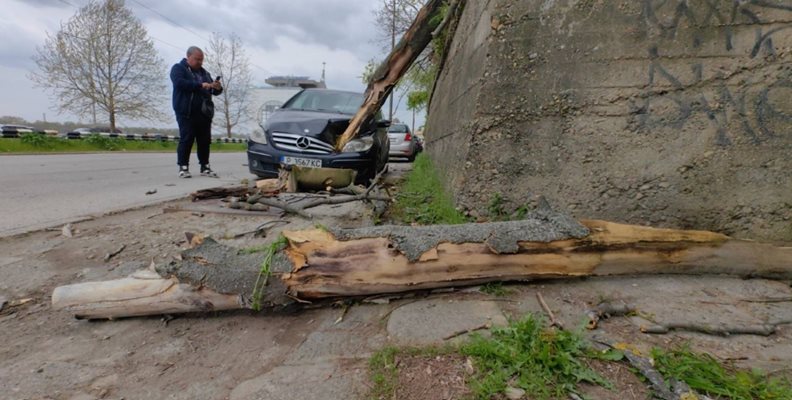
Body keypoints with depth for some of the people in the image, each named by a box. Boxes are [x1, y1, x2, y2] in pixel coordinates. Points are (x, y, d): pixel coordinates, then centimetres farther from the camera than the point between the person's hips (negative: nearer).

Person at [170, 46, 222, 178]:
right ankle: (183, 167, 1)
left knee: (205, 140, 4)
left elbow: (213, 91, 22)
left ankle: (205, 167, 10)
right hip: (186, 112, -5)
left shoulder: (204, 72, 23)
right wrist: (200, 85, -23)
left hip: (204, 112, 5)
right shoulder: (178, 68, 5)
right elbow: (179, 83, -15)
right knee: (186, 140, -5)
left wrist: (217, 88, -3)